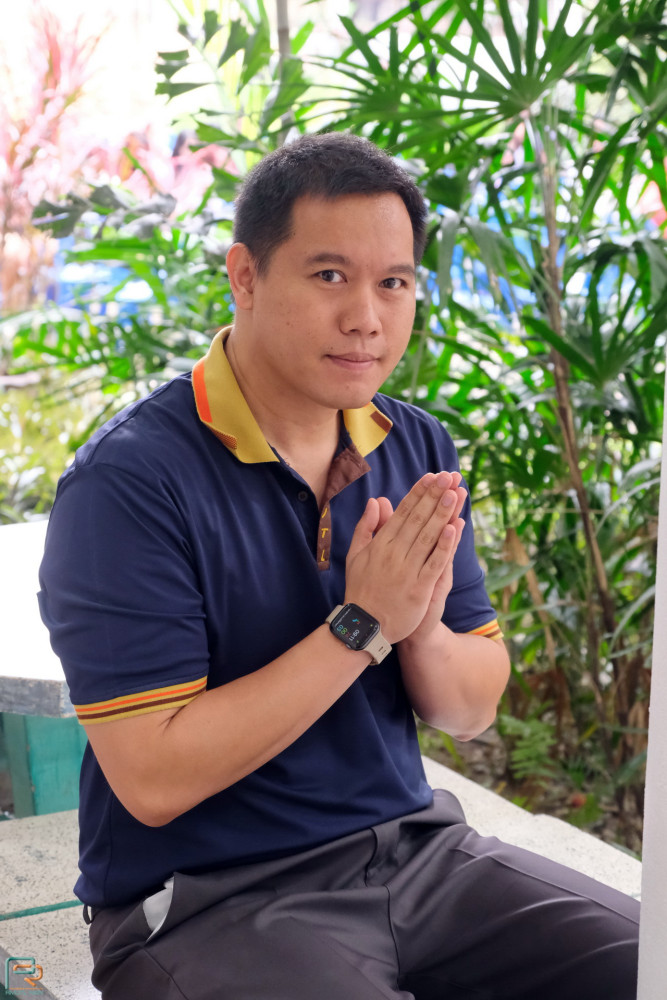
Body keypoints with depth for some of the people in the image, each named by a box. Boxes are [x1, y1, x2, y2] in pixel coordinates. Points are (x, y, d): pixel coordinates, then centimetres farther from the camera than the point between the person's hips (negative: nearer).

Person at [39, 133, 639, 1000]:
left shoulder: (419, 450, 4)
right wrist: (362, 625, -22)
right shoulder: (127, 481, -17)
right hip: (207, 903, -6)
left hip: (416, 849, 6)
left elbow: (474, 712, 7)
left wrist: (424, 629, -16)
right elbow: (153, 781, -20)